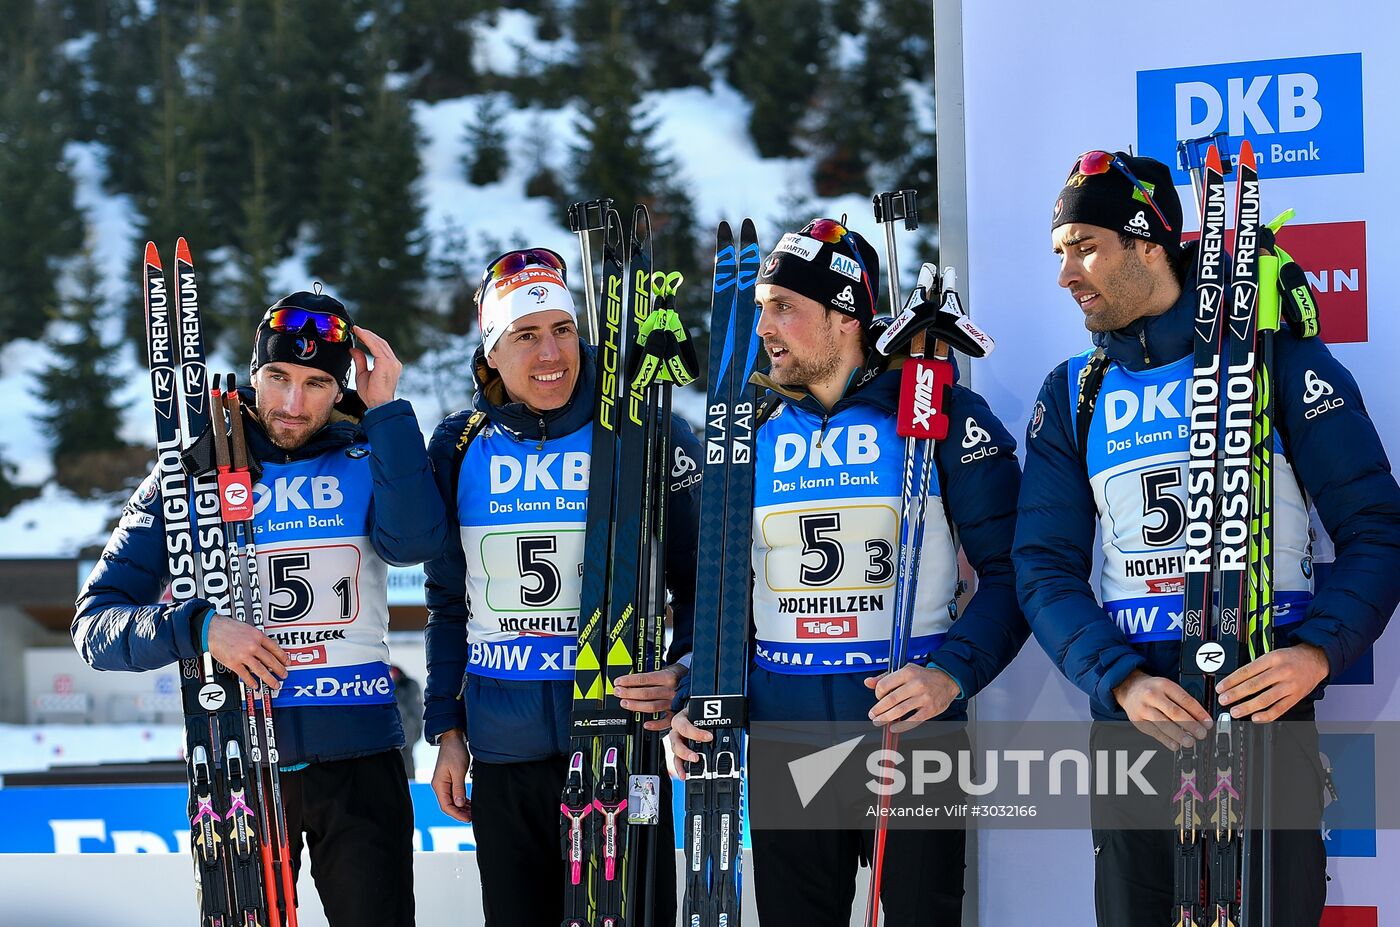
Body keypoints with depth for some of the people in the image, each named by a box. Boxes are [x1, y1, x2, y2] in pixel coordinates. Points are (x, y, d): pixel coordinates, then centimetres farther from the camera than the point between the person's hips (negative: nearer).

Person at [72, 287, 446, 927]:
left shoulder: (366, 464, 4)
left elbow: (416, 543, -19)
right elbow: (95, 625, -3)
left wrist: (386, 411, -17)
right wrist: (199, 628, -20)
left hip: (358, 757, 1)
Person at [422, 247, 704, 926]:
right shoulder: (459, 448, 5)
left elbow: (701, 582, 0)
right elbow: (449, 603, 13)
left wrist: (681, 673, -17)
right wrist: (446, 730, 11)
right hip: (503, 755, 3)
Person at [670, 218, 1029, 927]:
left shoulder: (942, 416, -4)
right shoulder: (751, 432, 8)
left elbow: (1009, 569, -5)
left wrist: (953, 672, -20)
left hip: (913, 728, -3)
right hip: (782, 743, 4)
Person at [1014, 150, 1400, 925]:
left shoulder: (1278, 359, 0)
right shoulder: (1071, 395, 10)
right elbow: (1046, 569, 4)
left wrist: (1316, 652, -19)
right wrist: (1123, 681, -14)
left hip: (1264, 708, -3)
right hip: (1132, 716, 3)